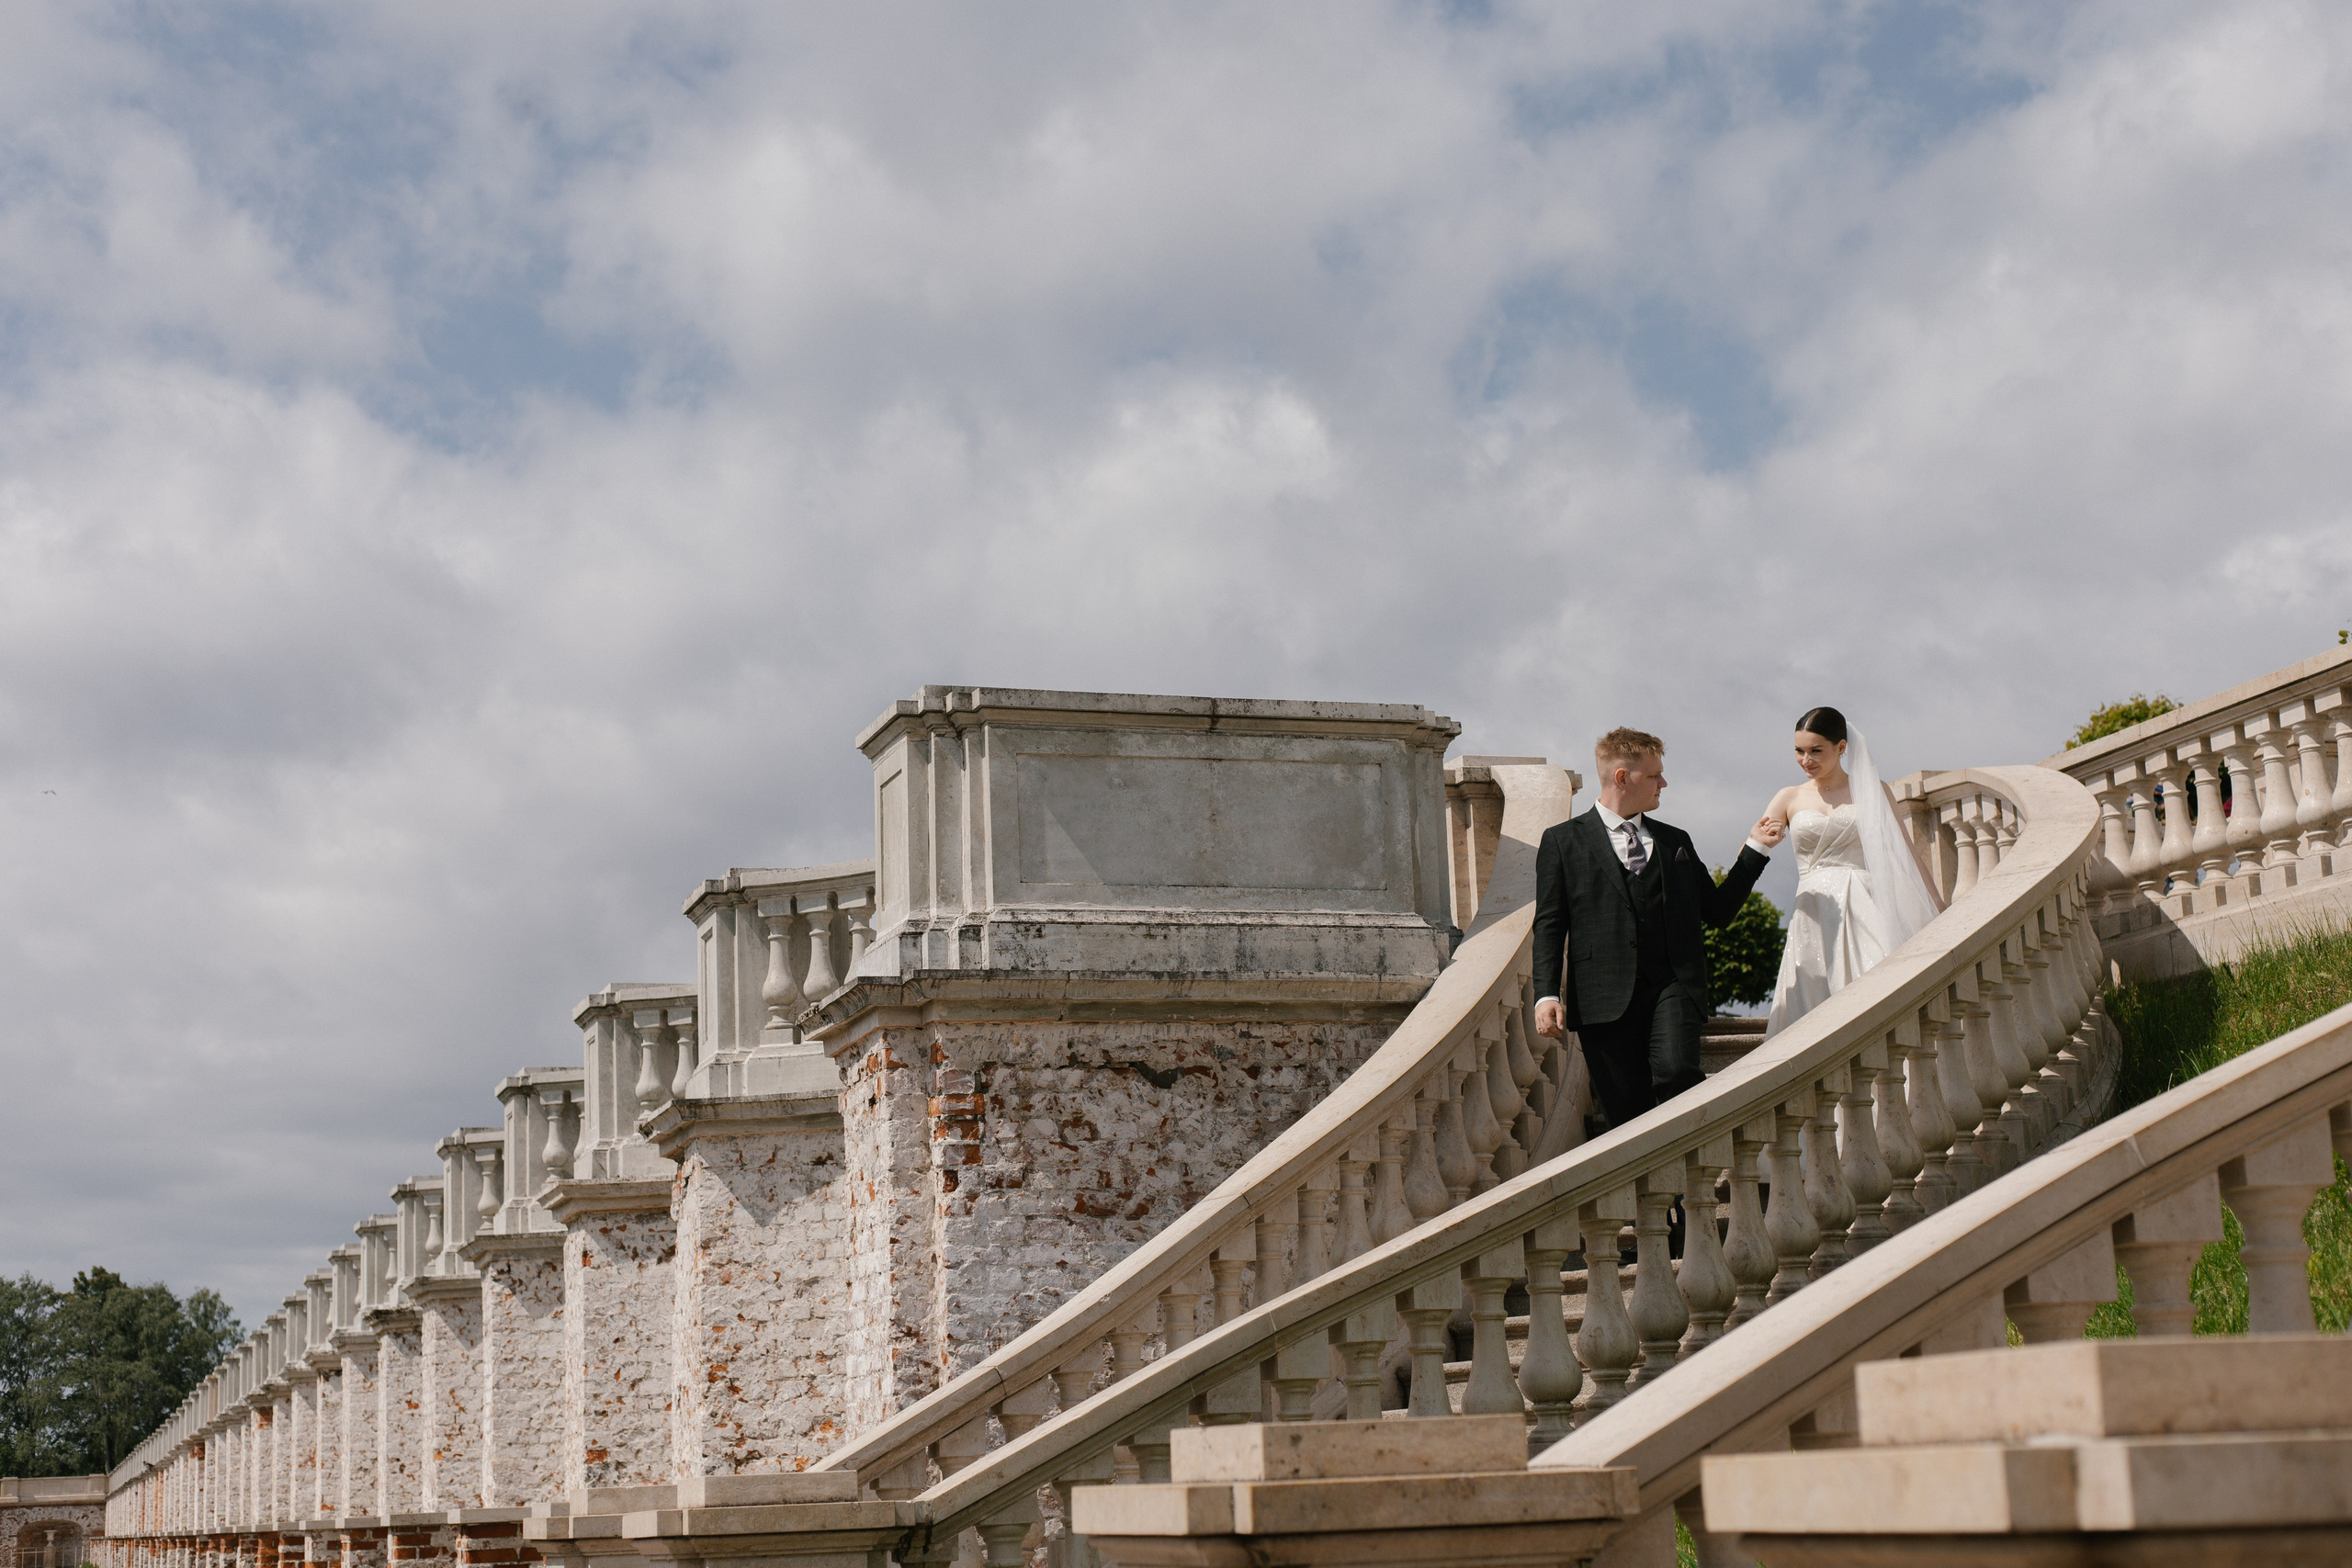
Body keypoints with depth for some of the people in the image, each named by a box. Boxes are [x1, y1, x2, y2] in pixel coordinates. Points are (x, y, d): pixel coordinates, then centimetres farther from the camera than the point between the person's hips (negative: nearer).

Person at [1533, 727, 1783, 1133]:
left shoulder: (1675, 841, 21)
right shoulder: (1563, 842, 8)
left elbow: (1717, 909, 22)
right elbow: (1549, 925, 3)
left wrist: (1756, 850, 17)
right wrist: (1547, 995, -9)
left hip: (1672, 988, 2)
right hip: (1605, 995, -2)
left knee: (1676, 1072, -23)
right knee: (1625, 1111, -4)